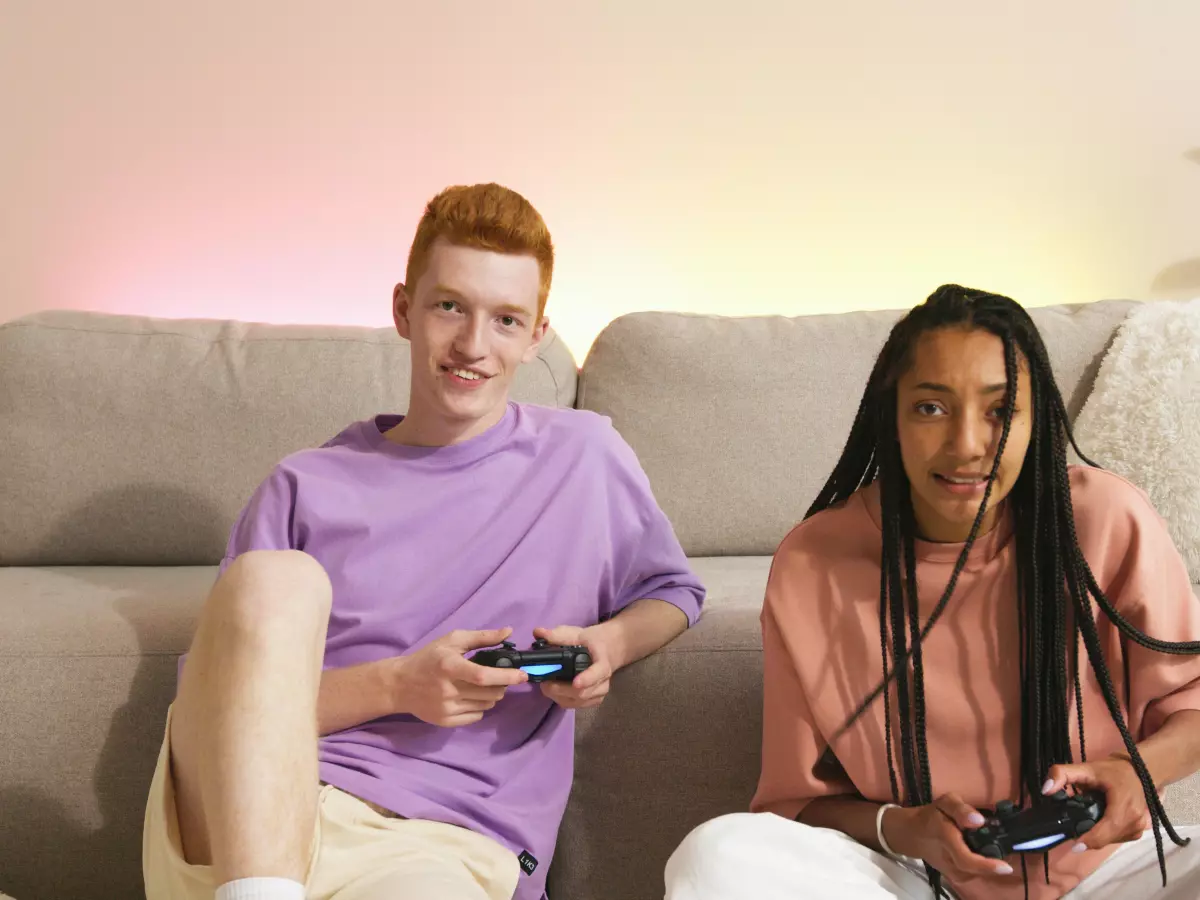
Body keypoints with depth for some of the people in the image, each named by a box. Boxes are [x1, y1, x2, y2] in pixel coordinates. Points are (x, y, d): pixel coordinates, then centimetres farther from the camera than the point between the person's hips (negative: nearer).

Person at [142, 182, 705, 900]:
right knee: (276, 580, -31)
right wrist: (395, 686, -6)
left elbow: (671, 592, 30)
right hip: (255, 818, 3)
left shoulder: (585, 455, 16)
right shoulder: (306, 488, 14)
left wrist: (611, 643, 6)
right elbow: (209, 701, 10)